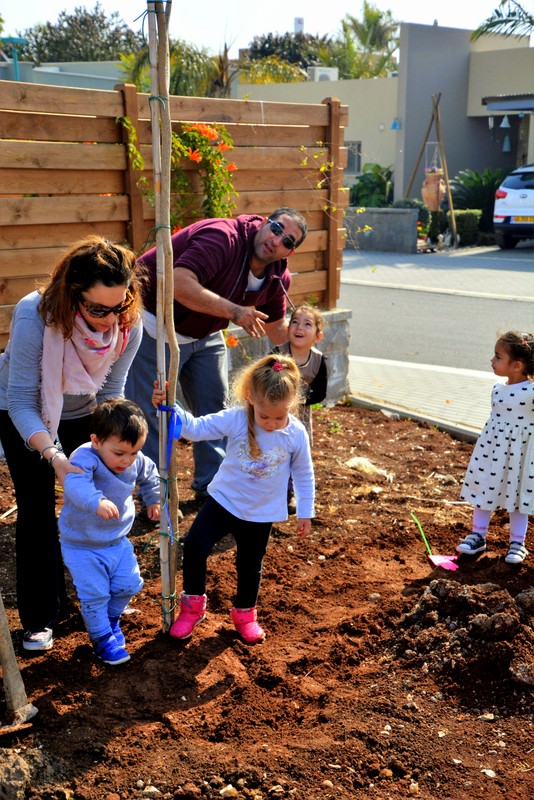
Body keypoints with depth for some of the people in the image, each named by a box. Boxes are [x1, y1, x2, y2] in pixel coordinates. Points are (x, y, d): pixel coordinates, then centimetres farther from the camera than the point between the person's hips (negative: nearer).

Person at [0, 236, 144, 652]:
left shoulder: (129, 324, -27)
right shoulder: (34, 316, -38)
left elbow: (111, 391, -14)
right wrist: (54, 455, -44)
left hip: (83, 413, 3)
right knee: (37, 510, -3)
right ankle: (40, 617, 13)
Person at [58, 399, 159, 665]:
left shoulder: (137, 462, -11)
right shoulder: (85, 458, -31)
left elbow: (150, 474, 14)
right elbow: (74, 483, -53)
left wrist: (153, 500, 23)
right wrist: (97, 501, -69)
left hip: (118, 540, 5)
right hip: (82, 546, -5)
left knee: (128, 584, 9)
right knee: (94, 593, -4)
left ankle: (111, 619, 38)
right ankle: (102, 637, 20)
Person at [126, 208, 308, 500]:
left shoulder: (276, 276, -5)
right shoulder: (223, 237, -32)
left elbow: (276, 329, 9)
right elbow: (179, 283, -46)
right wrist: (234, 311, -45)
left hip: (205, 334, 8)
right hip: (157, 325, -8)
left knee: (215, 405, 12)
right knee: (153, 411, -3)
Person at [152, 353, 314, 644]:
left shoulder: (297, 434, -15)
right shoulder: (235, 420, -19)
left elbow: (304, 475, -2)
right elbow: (196, 428, -20)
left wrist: (305, 512, 4)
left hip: (261, 514, 1)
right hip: (223, 500, 0)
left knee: (250, 566, 15)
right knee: (194, 545, -13)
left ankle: (245, 613, 41)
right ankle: (193, 604, 10)